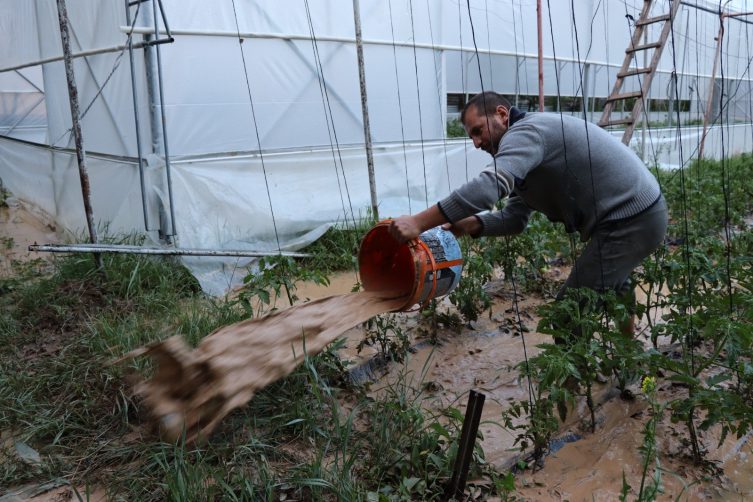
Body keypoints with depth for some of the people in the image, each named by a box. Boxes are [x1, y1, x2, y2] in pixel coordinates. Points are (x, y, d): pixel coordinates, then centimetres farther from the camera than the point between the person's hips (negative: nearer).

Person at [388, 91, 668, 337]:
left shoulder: (525, 131, -17)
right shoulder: (528, 141, 15)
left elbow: (491, 184, -36)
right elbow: (514, 217, 9)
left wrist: (419, 223, -38)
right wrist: (467, 224, -9)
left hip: (630, 221, -11)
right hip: (643, 213, 11)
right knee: (610, 281, 34)